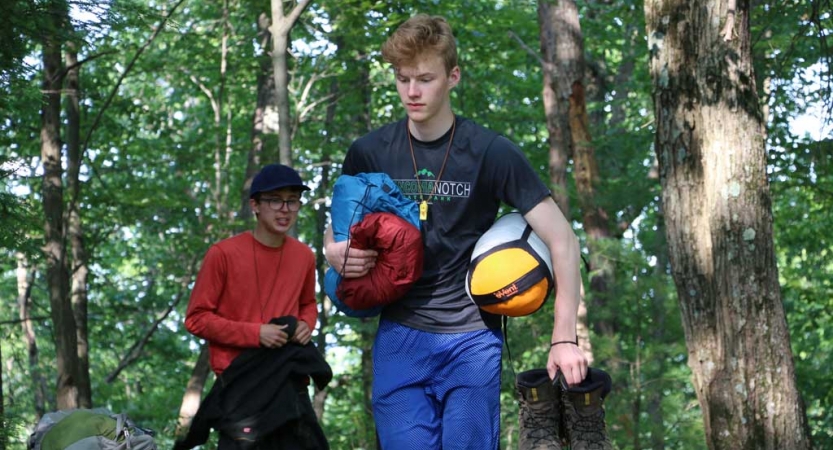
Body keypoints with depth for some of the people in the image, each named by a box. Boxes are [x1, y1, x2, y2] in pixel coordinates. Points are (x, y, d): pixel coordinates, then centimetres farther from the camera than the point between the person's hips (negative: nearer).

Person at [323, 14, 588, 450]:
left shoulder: (490, 152, -7)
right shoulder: (368, 153, 2)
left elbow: (561, 240, -7)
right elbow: (337, 230, 17)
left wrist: (564, 339, -12)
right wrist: (335, 254, -8)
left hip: (472, 337, -2)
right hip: (399, 337, 2)